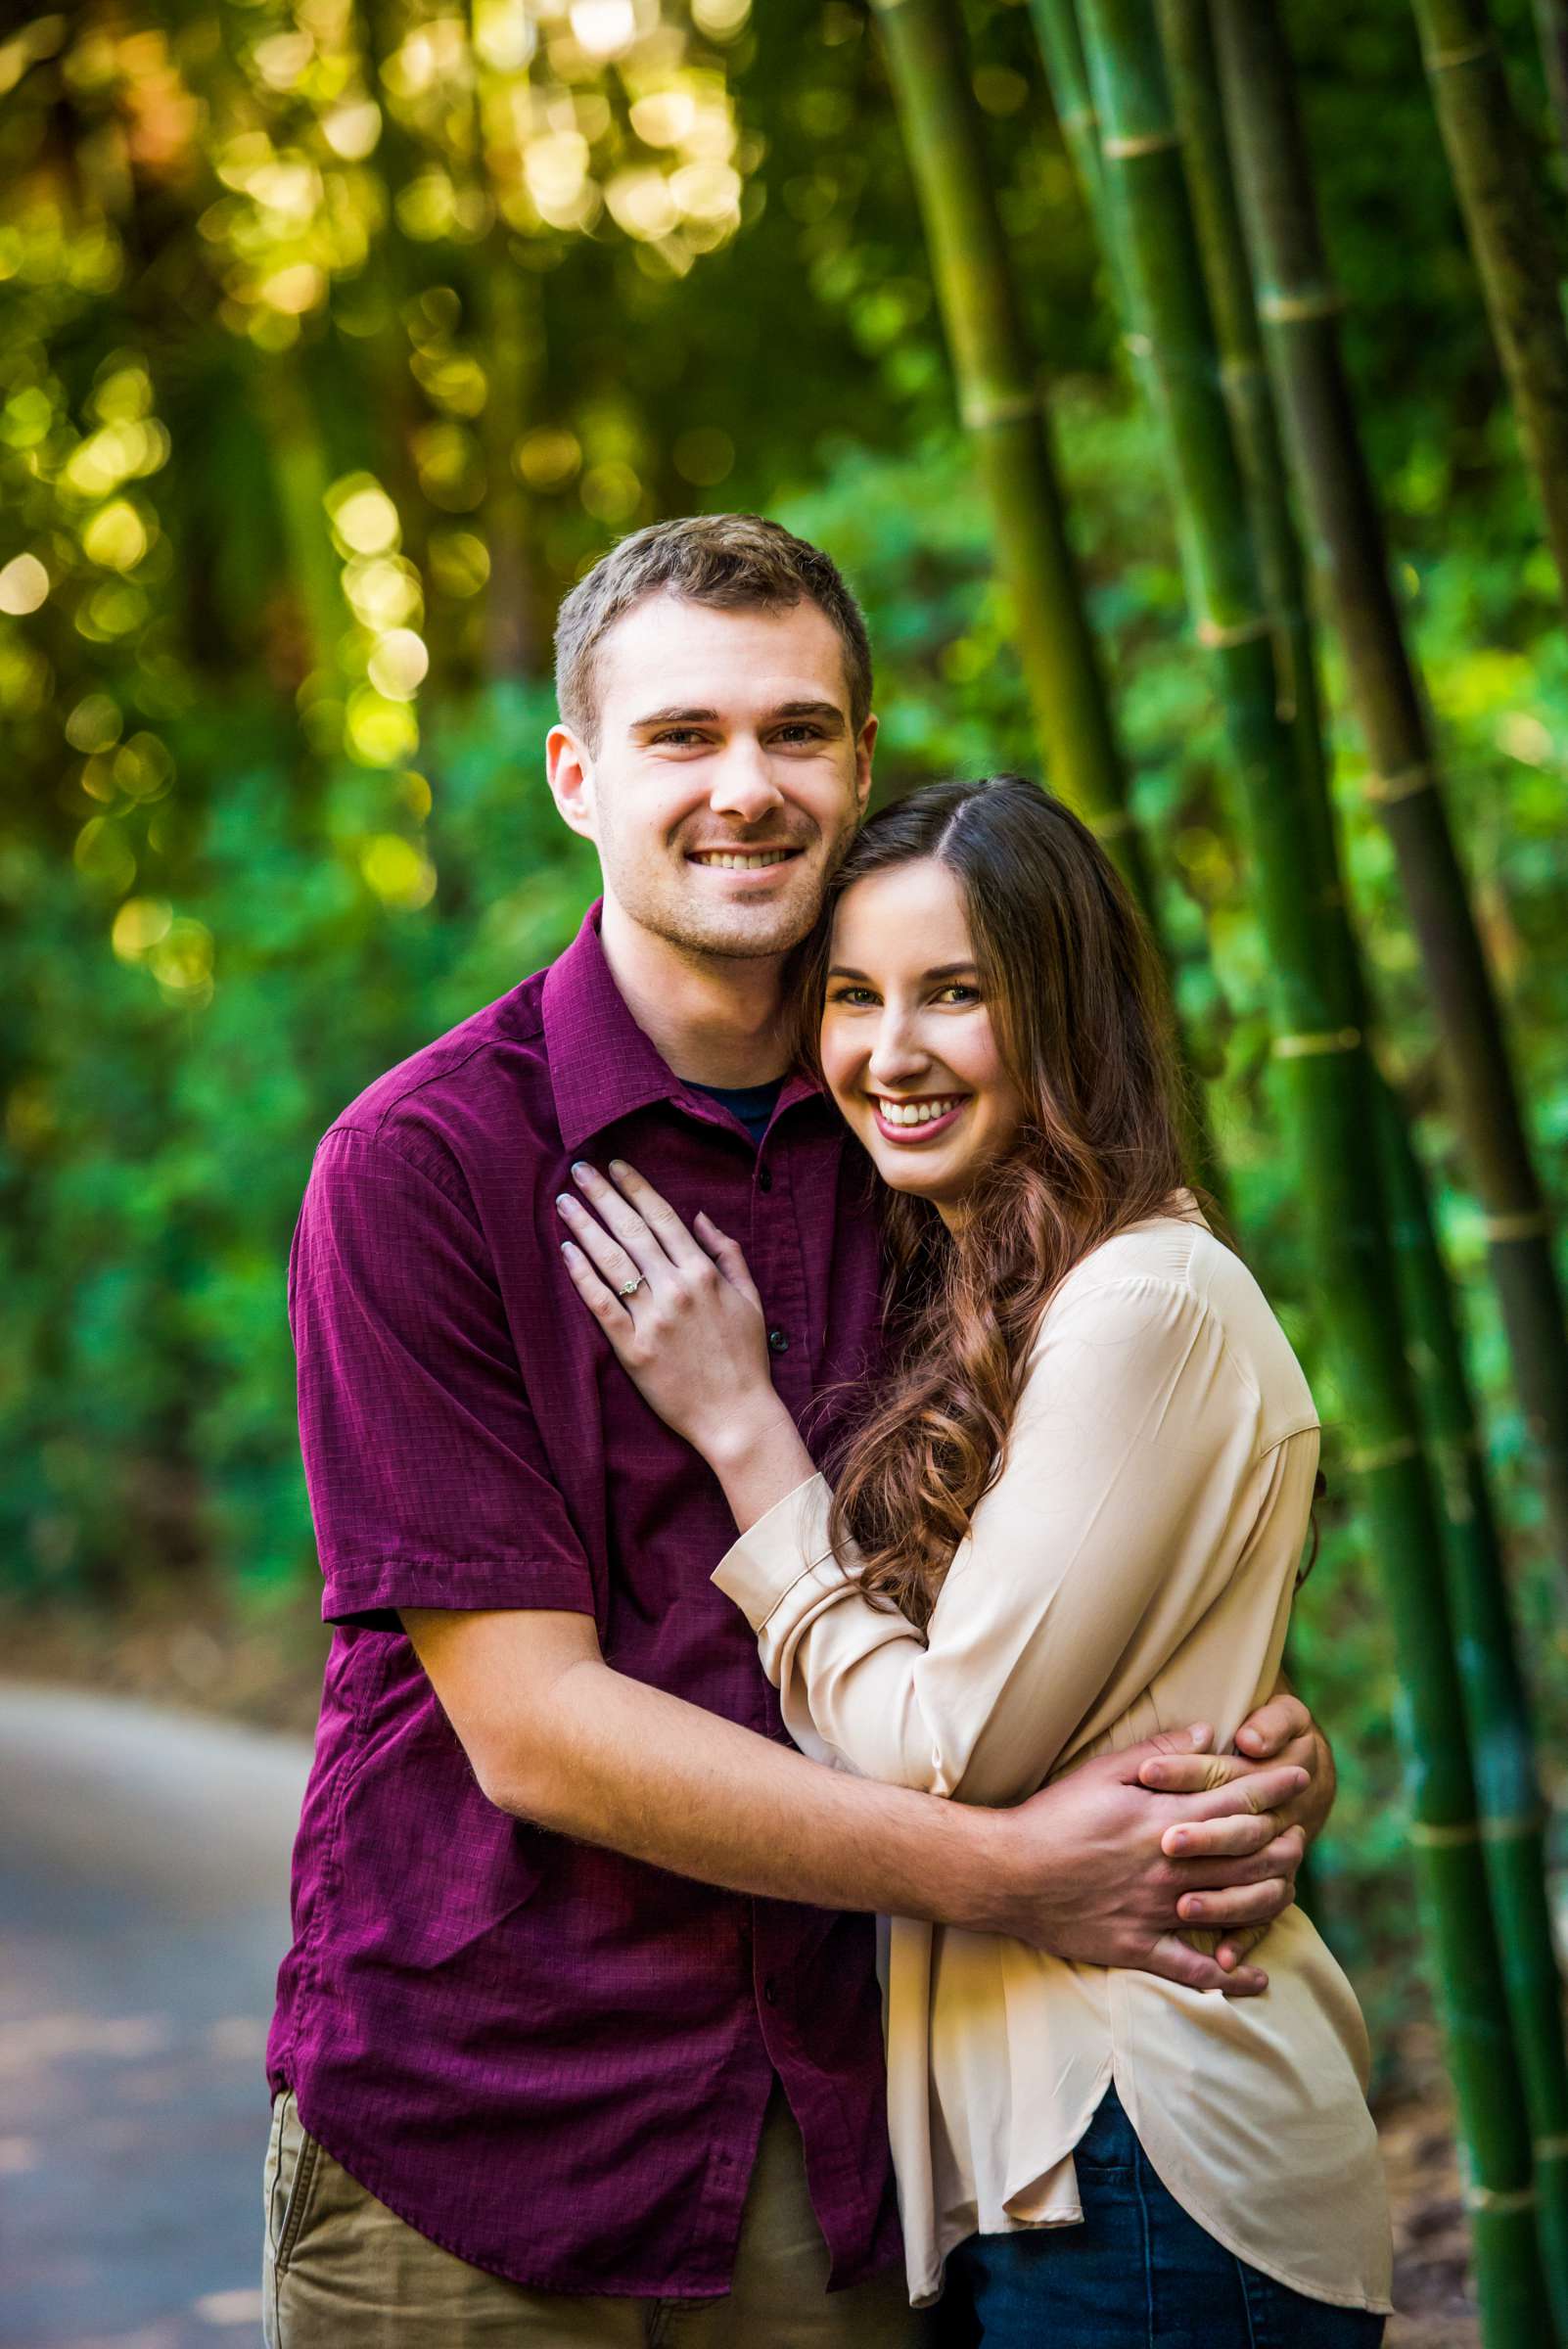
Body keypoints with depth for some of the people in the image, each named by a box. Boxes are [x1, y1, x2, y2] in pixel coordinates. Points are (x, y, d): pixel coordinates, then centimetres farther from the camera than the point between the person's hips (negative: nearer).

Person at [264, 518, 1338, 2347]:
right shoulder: (418, 1163, -11)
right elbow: (531, 1723, -15)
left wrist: (1251, 1740, -7)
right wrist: (1010, 1871, -17)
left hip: (833, 2152, 4)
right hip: (469, 2150, -4)